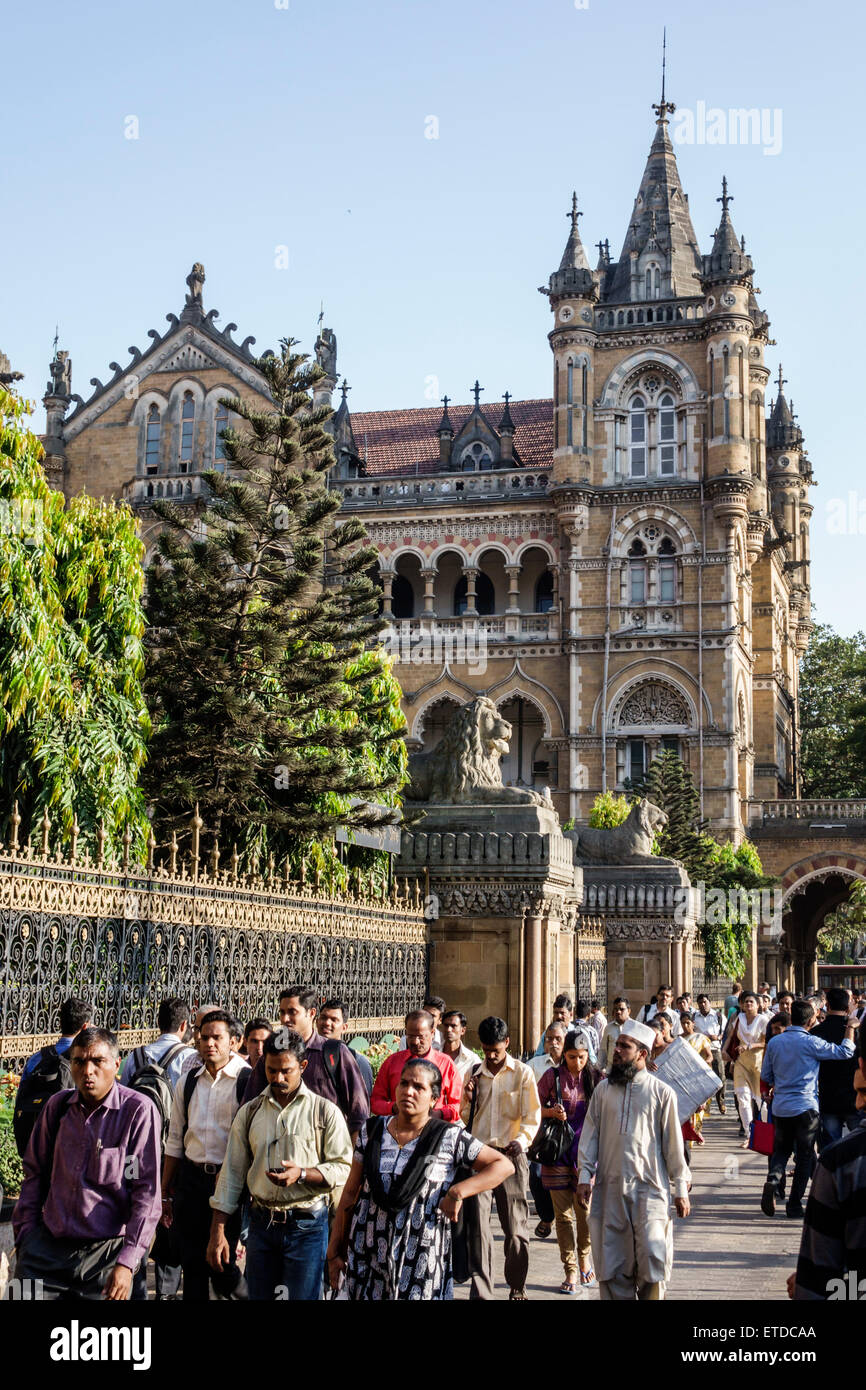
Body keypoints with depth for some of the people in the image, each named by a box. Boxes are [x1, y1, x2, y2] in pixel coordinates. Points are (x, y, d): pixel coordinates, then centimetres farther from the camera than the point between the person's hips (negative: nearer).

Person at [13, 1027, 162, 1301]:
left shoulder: (139, 1110, -9)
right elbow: (35, 1173, 15)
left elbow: (148, 1192, -11)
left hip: (107, 1251, -3)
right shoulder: (57, 1106, 5)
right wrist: (25, 1233, 9)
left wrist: (126, 1262, -14)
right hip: (46, 1246, 4)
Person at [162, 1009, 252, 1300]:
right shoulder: (187, 1082, 9)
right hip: (190, 1178, 4)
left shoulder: (248, 1081, -7)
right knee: (192, 1262, 8)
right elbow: (175, 1141, 14)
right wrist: (165, 1193, 14)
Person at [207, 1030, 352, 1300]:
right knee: (259, 1295, 8)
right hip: (261, 1224, 3)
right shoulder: (249, 1112, 8)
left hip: (307, 1226, -3)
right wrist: (217, 1232, 5)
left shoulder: (324, 1111, -1)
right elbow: (232, 1173, 9)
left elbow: (344, 1168, -4)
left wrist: (302, 1174, -20)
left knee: (302, 1297, -3)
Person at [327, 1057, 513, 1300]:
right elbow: (351, 1193, 11)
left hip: (421, 1262, -3)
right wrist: (335, 1251, 10)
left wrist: (457, 1192, -15)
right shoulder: (371, 1132, 6)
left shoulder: (450, 1138, -4)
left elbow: (504, 1166, -4)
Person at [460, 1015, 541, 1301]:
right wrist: (469, 1100, -2)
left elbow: (532, 1115, -2)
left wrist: (521, 1139, -20)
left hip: (511, 1156, -2)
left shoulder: (522, 1073, 3)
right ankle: (480, 1291, -5)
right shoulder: (474, 1074, 13)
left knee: (516, 1226, 3)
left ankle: (517, 1287, 20)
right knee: (477, 1225, -8)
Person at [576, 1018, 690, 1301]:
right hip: (610, 1187, 3)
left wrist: (681, 1189, 2)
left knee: (652, 1255, -10)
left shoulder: (661, 1092, 0)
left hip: (650, 1187, -3)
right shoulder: (603, 1089, 8)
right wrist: (584, 1175, 1)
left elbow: (673, 1143, 2)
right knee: (612, 1260, 4)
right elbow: (590, 1134, 10)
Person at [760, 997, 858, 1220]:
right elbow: (845, 1052, -11)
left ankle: (773, 1179, -11)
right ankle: (794, 1205, 8)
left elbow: (765, 1076, 10)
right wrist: (850, 1028, 3)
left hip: (780, 1107, 4)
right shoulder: (811, 1043, -13)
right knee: (804, 1156, 7)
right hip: (806, 1107, -4)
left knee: (781, 1150, 18)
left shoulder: (774, 1042, 3)